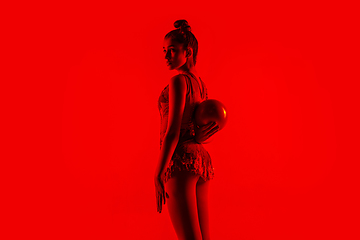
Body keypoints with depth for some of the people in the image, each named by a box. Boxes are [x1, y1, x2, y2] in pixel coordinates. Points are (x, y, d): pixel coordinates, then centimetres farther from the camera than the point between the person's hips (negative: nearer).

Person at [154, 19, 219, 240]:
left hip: (180, 160, -9)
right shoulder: (201, 84, 18)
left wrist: (159, 175, -13)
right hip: (201, 159, 9)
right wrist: (198, 138, -6)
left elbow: (173, 131, -17)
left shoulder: (178, 81, -10)